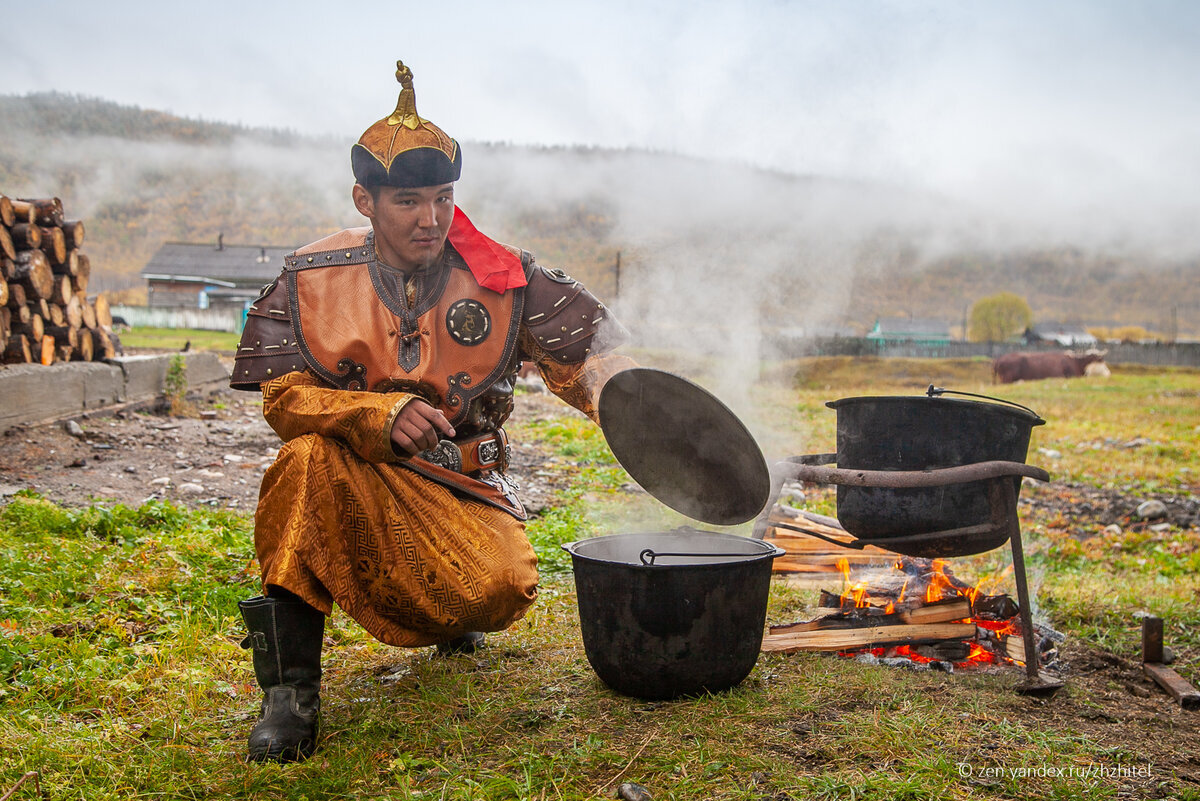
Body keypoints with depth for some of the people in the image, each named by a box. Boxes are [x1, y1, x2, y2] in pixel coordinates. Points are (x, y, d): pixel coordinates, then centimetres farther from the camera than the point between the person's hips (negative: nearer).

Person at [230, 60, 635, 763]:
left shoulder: (504, 279, -4)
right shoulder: (315, 279, -3)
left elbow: (593, 355, -4)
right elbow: (284, 396, -8)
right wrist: (381, 415, -26)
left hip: (463, 492, 1)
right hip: (355, 479, 0)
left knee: (500, 591, -26)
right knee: (308, 458, -33)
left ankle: (448, 618, 19)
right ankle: (291, 687, -23)